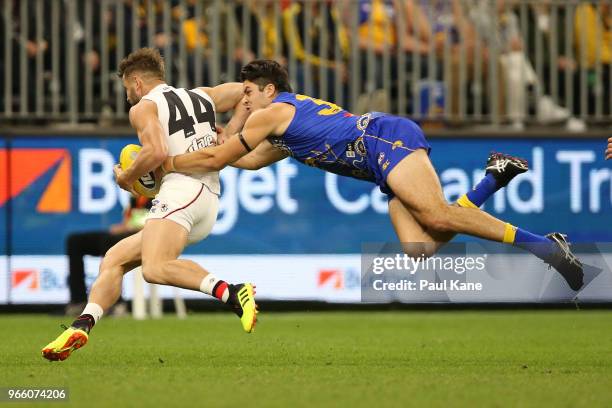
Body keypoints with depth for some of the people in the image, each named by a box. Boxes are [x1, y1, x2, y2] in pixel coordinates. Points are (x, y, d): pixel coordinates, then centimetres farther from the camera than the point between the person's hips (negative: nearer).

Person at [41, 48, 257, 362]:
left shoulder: (144, 108, 4)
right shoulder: (203, 97, 26)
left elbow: (157, 152, -13)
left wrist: (126, 177, 3)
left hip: (181, 190, -9)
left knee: (154, 268, -31)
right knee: (115, 258, 12)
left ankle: (232, 293, -46)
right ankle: (81, 327, -5)